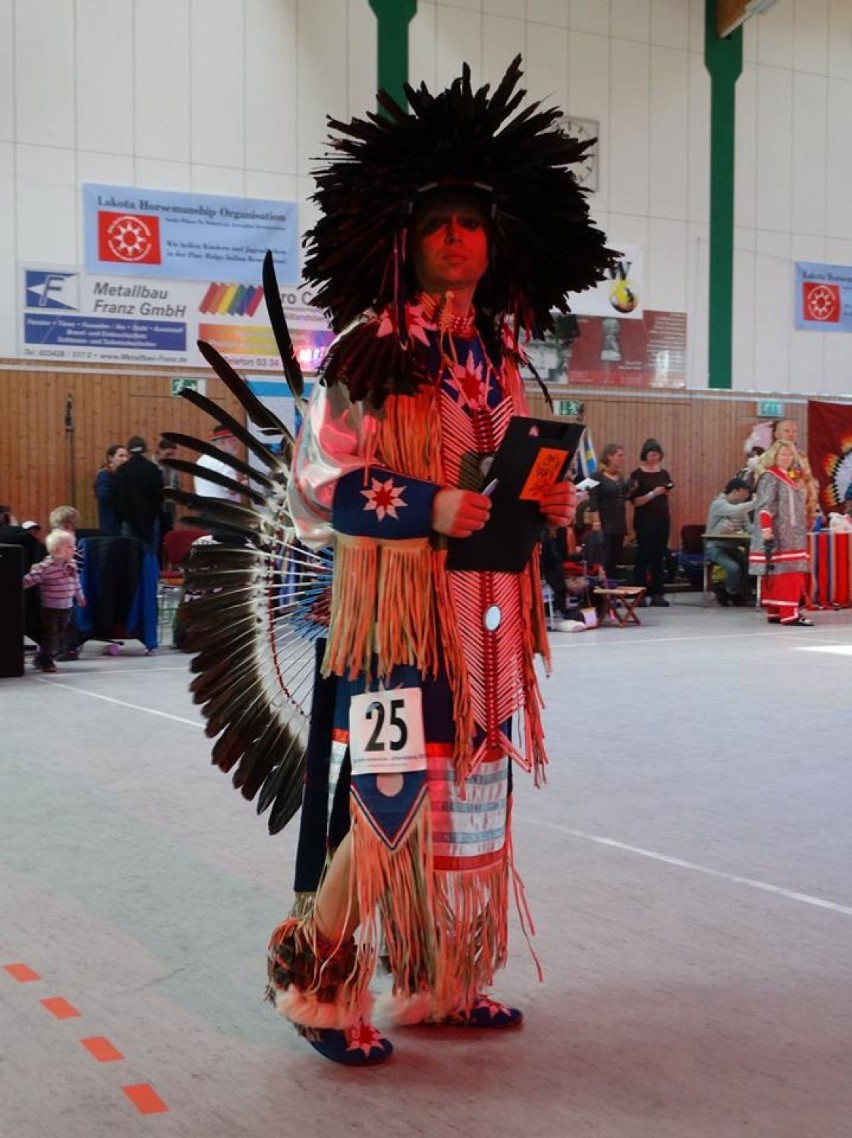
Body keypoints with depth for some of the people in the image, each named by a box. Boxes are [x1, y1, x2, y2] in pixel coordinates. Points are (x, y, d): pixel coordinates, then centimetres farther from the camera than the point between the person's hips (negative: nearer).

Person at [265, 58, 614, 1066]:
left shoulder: (499, 359, 14)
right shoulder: (367, 355, -6)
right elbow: (316, 485, -11)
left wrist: (549, 502, 2)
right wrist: (430, 507, -20)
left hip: (485, 614, 7)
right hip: (396, 608, -7)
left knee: (473, 790, 11)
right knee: (388, 798, -9)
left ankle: (441, 981, 24)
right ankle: (315, 981, 8)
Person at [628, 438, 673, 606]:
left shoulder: (664, 474, 10)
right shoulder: (637, 474, -4)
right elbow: (635, 501, -10)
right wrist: (652, 494, -21)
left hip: (662, 519, 4)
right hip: (644, 521, -4)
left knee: (659, 557, 2)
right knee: (643, 556, -4)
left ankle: (657, 594, 5)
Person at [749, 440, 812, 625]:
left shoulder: (792, 477, 18)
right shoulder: (769, 477, -8)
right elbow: (765, 506, -18)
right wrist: (766, 530, -25)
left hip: (793, 534, 9)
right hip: (778, 534, -9)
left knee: (794, 572, 8)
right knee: (786, 572, -14)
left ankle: (774, 612, 12)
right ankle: (789, 613, -16)